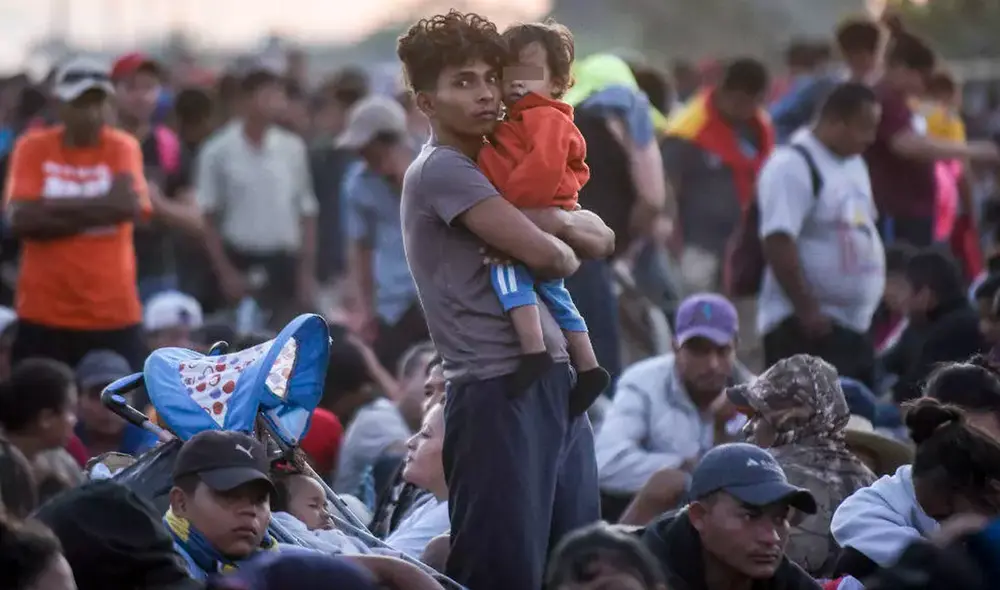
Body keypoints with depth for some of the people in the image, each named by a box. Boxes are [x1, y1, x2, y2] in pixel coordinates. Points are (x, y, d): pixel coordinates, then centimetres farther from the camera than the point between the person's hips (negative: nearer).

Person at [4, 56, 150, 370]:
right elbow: (20, 218, -12)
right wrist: (99, 210, -12)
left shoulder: (122, 147, 1)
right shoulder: (33, 148, 1)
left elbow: (128, 204, -17)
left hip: (113, 314, 0)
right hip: (44, 315, 0)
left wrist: (53, 207, -11)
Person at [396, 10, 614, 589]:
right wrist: (568, 252, 6)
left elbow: (602, 239, 15)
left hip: (556, 387, 9)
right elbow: (543, 253, -17)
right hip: (501, 393, -9)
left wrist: (547, 220, -5)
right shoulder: (440, 169, -8)